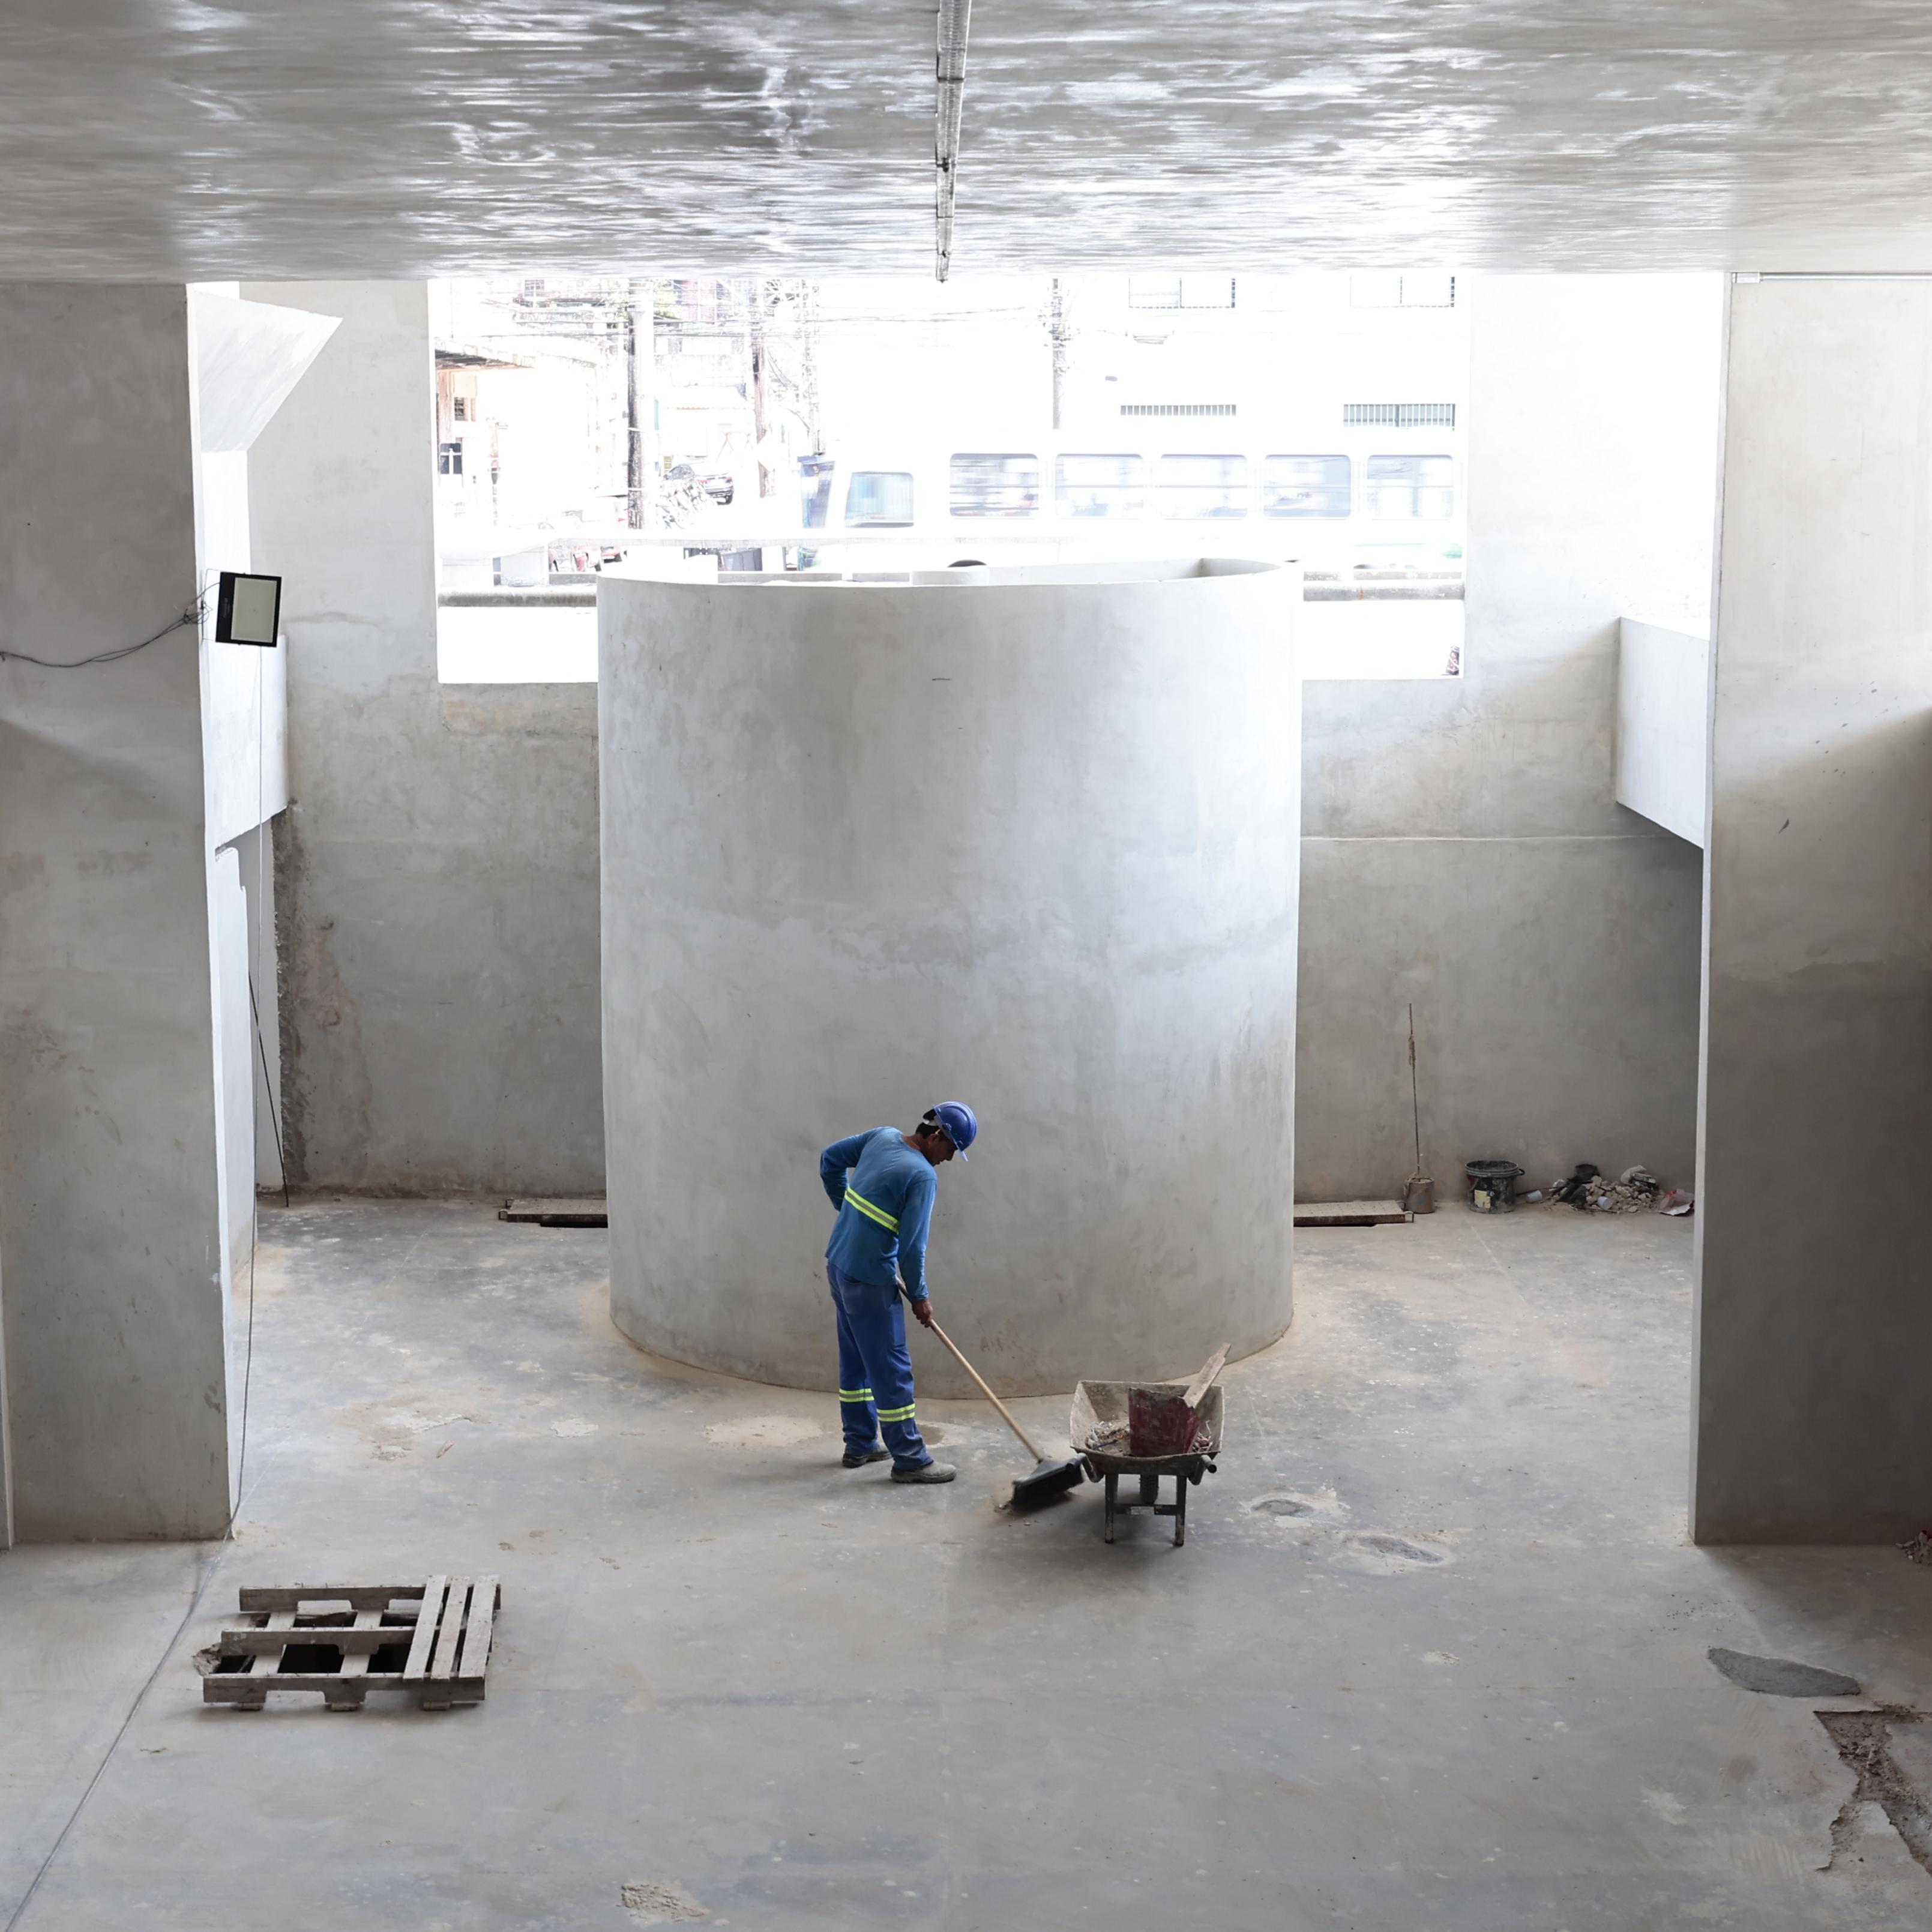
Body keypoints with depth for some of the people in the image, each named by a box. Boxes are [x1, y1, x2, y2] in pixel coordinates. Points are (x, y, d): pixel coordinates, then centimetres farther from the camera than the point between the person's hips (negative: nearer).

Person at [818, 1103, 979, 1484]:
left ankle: (860, 1445, 28)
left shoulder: (882, 1137, 2)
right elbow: (912, 1247, -20)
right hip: (869, 1281, -9)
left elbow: (830, 1160, 16)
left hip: (838, 1264, 9)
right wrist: (919, 1296, -6)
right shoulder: (923, 1176, -20)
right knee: (891, 1370, -1)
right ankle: (909, 1460, 5)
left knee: (855, 1359, 18)